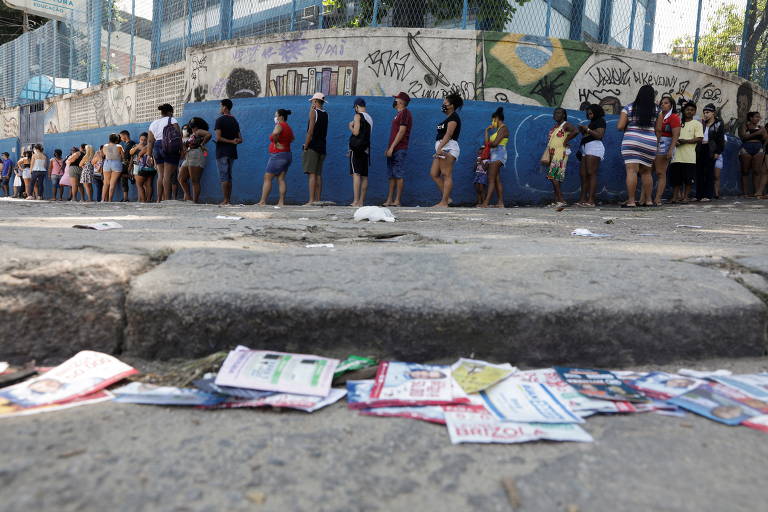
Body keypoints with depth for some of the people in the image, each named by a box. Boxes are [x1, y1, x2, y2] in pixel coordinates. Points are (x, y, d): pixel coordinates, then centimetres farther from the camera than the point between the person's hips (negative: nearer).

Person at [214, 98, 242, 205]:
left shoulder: (220, 120, -7)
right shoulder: (235, 121, 13)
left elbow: (218, 138, -15)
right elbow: (240, 139, 11)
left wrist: (230, 141, -9)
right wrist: (233, 142, 0)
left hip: (222, 152, -6)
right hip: (232, 152, 6)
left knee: (223, 177, -6)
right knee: (229, 177, 10)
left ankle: (225, 200, -9)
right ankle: (229, 199, 9)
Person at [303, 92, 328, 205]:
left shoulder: (314, 112, -6)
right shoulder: (325, 114, 15)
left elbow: (310, 131, -12)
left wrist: (305, 146, -10)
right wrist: (312, 109, 22)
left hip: (313, 146, -7)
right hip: (322, 147, 7)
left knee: (311, 174, -10)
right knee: (318, 174, 7)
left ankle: (311, 200, -15)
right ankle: (318, 200, 7)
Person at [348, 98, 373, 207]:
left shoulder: (358, 116, -6)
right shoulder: (369, 118, 16)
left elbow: (356, 132, -14)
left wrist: (350, 126, 4)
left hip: (356, 148, -7)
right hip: (366, 148, 8)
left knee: (356, 174, -12)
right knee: (364, 175, 6)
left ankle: (356, 201, -18)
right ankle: (361, 201, 8)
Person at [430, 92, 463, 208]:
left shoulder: (453, 117, -6)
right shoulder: (448, 118, 24)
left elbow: (448, 134, -17)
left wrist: (440, 148, -25)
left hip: (448, 147, -10)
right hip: (442, 149, 10)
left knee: (446, 175, -10)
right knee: (434, 174, 7)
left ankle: (444, 203, -10)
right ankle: (446, 197, 8)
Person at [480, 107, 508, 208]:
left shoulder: (503, 128, -7)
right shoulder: (498, 129, 22)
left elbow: (495, 143, -19)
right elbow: (487, 142, 15)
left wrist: (489, 143, 2)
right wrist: (487, 130, 16)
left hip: (498, 154, -10)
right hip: (494, 155, 10)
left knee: (491, 180, -16)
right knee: (497, 180, 6)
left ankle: (485, 203, -21)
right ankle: (500, 203, 5)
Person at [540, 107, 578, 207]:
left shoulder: (566, 125, -6)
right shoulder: (554, 127, 19)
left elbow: (575, 131, -24)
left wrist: (566, 140, -17)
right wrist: (546, 156, 16)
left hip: (560, 154, -9)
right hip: (552, 154, 9)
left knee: (553, 177, -16)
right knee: (554, 178, 6)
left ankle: (561, 200, -15)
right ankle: (557, 201, 9)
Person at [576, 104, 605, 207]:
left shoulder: (600, 121, 4)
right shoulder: (592, 123, 30)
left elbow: (599, 135, -10)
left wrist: (587, 130, -8)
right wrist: (582, 132, 14)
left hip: (595, 146, -10)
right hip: (586, 149, 10)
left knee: (591, 173, -17)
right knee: (582, 174, 2)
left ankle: (591, 200, -24)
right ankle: (583, 199, 1)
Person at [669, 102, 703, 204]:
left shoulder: (697, 124, 5)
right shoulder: (679, 123, 18)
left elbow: (699, 138, -5)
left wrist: (685, 141, -14)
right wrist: (675, 141, -2)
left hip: (689, 156, -3)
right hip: (677, 156, 4)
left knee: (688, 178, -1)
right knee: (675, 177, 3)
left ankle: (685, 196, 7)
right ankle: (675, 196, 10)